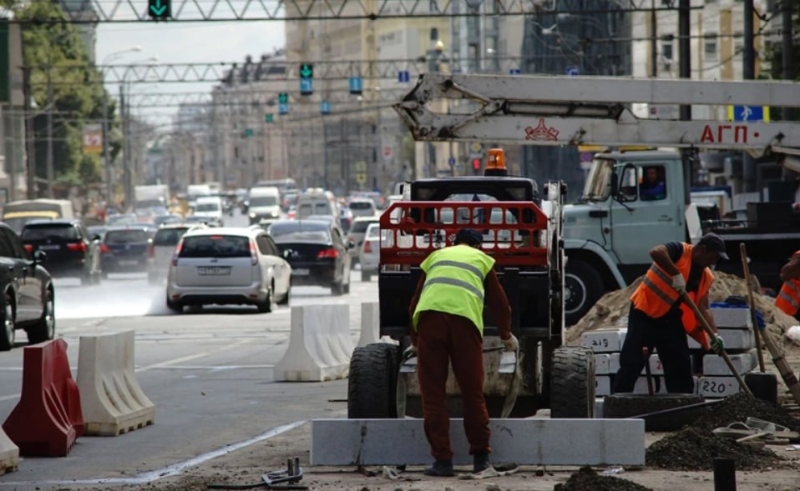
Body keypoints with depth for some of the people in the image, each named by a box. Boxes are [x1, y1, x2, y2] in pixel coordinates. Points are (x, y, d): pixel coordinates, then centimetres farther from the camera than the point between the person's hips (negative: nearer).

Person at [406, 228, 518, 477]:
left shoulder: (435, 256, 32)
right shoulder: (481, 259, 28)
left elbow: (416, 301, 35)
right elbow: (499, 302, 32)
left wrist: (416, 341, 47)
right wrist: (507, 335, 49)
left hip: (429, 315, 1)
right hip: (465, 317, -1)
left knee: (432, 394, 5)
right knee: (472, 393, 10)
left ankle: (442, 460, 2)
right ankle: (480, 457, 16)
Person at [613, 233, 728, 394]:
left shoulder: (706, 277, 8)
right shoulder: (680, 251, -12)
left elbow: (703, 308, 3)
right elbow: (656, 252, -33)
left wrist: (714, 335, -10)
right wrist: (676, 275, -31)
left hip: (671, 321, 7)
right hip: (645, 313, -7)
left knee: (681, 367, 6)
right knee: (631, 363, -9)